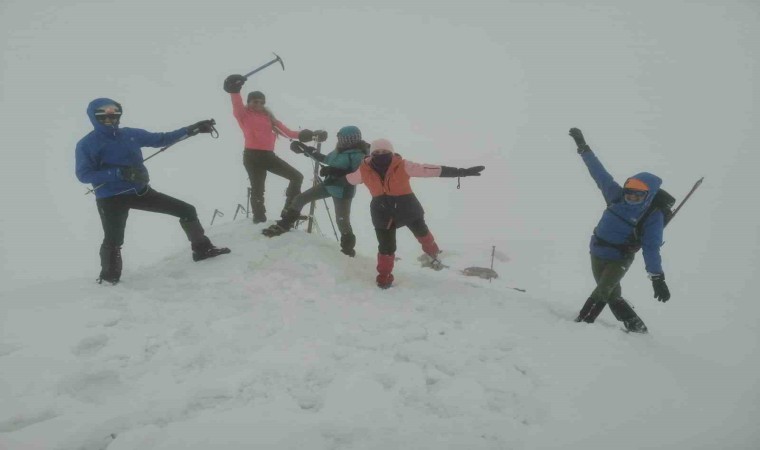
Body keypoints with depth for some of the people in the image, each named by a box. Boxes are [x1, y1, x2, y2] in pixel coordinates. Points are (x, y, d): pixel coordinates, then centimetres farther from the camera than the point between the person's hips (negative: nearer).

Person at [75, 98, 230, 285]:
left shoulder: (131, 135, 7)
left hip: (140, 191, 5)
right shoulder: (87, 144, -7)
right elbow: (83, 174, -15)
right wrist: (120, 173, -27)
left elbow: (161, 139, 15)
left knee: (187, 210, 3)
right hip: (111, 198, -5)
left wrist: (192, 129, 8)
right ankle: (109, 276, 15)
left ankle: (202, 248, 18)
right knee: (113, 240, -11)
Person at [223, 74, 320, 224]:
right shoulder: (244, 114, 4)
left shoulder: (267, 116, 20)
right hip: (252, 156, -6)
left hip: (268, 155, 6)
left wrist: (299, 135, 7)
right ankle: (259, 219, 5)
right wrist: (234, 92, -35)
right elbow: (237, 106, -17)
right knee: (258, 189, -6)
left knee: (297, 177, 3)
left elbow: (282, 129, 18)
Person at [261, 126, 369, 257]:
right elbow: (326, 159, 18)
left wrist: (334, 172, -29)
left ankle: (348, 248, 21)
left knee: (342, 221, -2)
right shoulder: (340, 150, 3)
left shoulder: (358, 156, -22)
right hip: (329, 185, 9)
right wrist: (308, 150, 16)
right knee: (300, 198, 8)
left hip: (343, 192, -9)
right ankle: (284, 225, 22)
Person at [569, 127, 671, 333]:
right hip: (597, 254, 5)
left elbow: (651, 248, -20)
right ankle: (637, 328, 22)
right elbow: (599, 172, 0)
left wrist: (657, 278, -29)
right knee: (613, 296, 9)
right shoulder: (617, 196, -5)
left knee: (602, 291, -21)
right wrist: (583, 147, 1)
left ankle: (581, 322, -19)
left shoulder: (653, 216, -15)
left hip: (619, 260, -5)